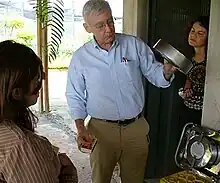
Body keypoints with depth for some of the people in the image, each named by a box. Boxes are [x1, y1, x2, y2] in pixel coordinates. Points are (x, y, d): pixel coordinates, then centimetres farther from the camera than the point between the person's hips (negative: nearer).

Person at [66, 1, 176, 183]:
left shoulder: (135, 45, -4)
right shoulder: (80, 57, -5)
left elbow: (154, 74, 1)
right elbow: (75, 96, 3)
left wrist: (166, 71, -22)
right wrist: (80, 127, -9)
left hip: (136, 127, 1)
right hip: (101, 129, -1)